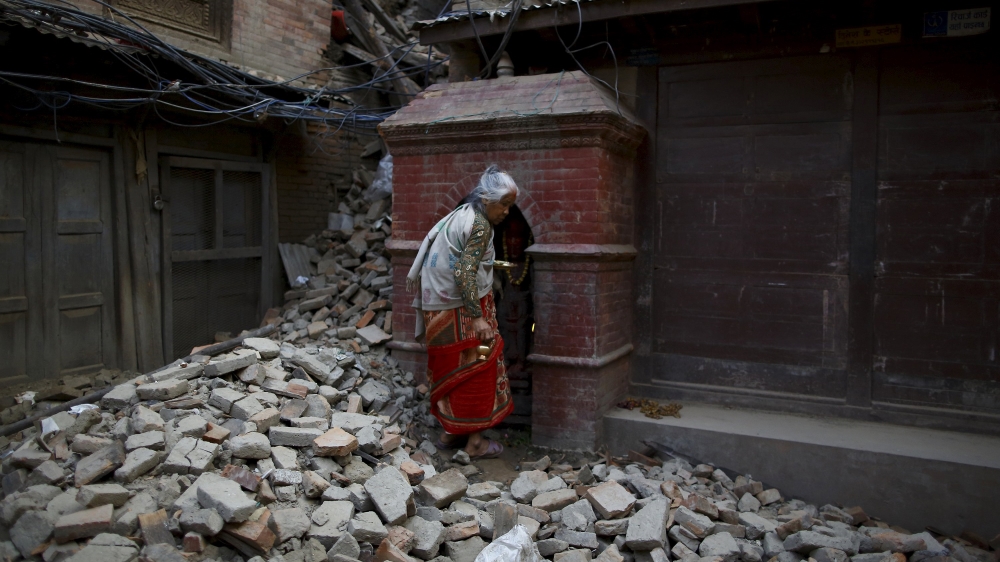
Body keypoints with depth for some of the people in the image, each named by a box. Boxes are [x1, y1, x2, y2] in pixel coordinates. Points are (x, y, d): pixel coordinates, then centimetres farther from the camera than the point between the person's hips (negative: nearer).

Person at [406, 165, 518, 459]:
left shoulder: (460, 215, 13)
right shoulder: (480, 225, -16)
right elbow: (464, 274, -24)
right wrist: (478, 317, -23)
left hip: (439, 309, 9)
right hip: (460, 311, -9)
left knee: (452, 369, 17)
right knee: (475, 369, 1)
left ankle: (450, 432, 27)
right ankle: (475, 441, 9)